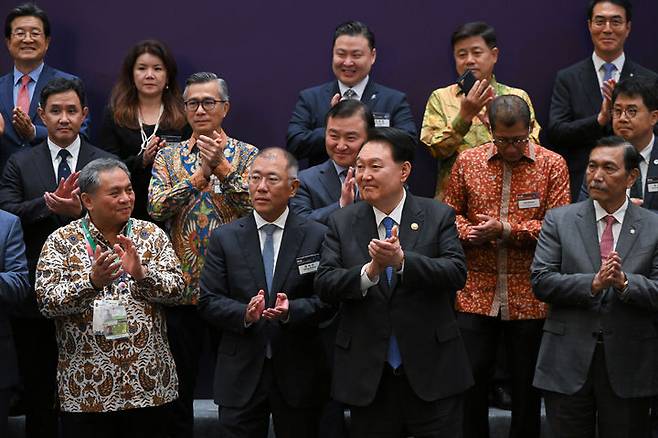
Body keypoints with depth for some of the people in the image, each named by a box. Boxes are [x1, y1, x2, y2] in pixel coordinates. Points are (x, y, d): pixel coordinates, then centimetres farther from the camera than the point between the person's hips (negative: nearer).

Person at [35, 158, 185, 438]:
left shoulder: (152, 235, 6)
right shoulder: (61, 242, 0)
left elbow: (177, 289, -2)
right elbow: (47, 302, -9)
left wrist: (142, 273, -20)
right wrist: (92, 282, -24)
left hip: (149, 382, 2)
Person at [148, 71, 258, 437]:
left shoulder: (246, 155, 2)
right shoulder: (169, 156, 7)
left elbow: (254, 206, -12)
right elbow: (156, 206, -9)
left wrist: (221, 167, -22)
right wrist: (200, 174, -17)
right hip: (182, 284, 2)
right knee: (179, 383, 10)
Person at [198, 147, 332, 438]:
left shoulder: (316, 236, 1)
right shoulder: (225, 238, 4)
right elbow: (208, 301, 0)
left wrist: (291, 310, -21)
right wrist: (244, 314, -18)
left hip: (298, 373, 0)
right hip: (241, 374, 0)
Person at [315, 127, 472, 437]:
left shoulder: (438, 216, -1)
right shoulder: (342, 222, 4)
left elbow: (457, 273, -14)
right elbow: (324, 284, -6)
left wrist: (402, 260, -28)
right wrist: (370, 271, -23)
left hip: (432, 374, -2)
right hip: (368, 378, 2)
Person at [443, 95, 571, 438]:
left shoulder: (552, 165, -2)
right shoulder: (467, 161, 4)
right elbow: (450, 214, 10)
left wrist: (507, 229, -18)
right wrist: (467, 232, -12)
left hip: (529, 297, -1)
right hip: (475, 293, 1)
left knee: (527, 383, 10)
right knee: (471, 377, 6)